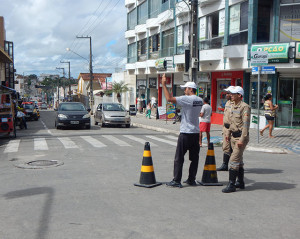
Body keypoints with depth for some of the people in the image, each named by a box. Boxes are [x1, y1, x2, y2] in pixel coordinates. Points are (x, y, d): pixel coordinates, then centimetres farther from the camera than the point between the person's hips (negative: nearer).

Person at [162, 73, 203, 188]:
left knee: (179, 158, 0)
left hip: (186, 133, -7)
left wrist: (164, 85, -10)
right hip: (196, 132, 7)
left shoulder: (187, 99, -15)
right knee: (194, 158, 11)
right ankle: (191, 180, 17)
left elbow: (169, 98, -18)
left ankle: (176, 181, 2)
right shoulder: (200, 100, 8)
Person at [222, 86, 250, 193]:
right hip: (234, 136, 9)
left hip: (241, 137, -9)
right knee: (239, 159, 16)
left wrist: (242, 139, -24)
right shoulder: (233, 106, 12)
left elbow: (246, 124, -20)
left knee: (234, 160, -11)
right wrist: (228, 133, 21)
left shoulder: (245, 107, -16)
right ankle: (240, 182, 26)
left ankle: (231, 185, -7)